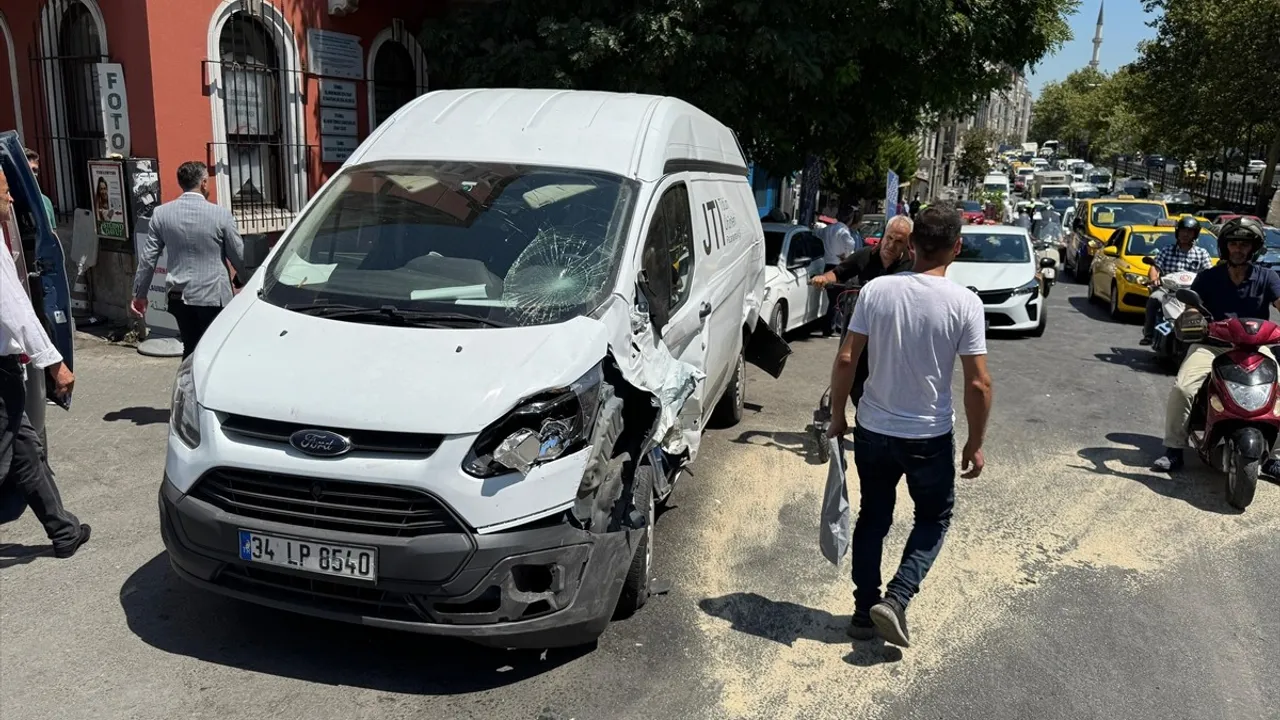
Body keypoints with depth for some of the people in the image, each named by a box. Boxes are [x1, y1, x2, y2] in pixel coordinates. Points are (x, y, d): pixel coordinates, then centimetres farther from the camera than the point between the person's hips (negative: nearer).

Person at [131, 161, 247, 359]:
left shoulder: (162, 213, 0)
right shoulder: (221, 214, -10)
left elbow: (148, 257, 4)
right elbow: (238, 256, -3)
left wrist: (139, 294, 14)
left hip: (180, 296, 4)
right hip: (214, 296, -4)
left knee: (190, 350, 15)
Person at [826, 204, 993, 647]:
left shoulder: (876, 290, -8)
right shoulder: (964, 303, -13)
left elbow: (846, 360, -7)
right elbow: (978, 383, -13)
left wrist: (837, 417, 7)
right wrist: (975, 443, 0)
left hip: (873, 431, 2)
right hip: (930, 438, -2)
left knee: (873, 519, 19)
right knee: (934, 518, 20)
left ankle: (864, 611, 25)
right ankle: (896, 599, 6)